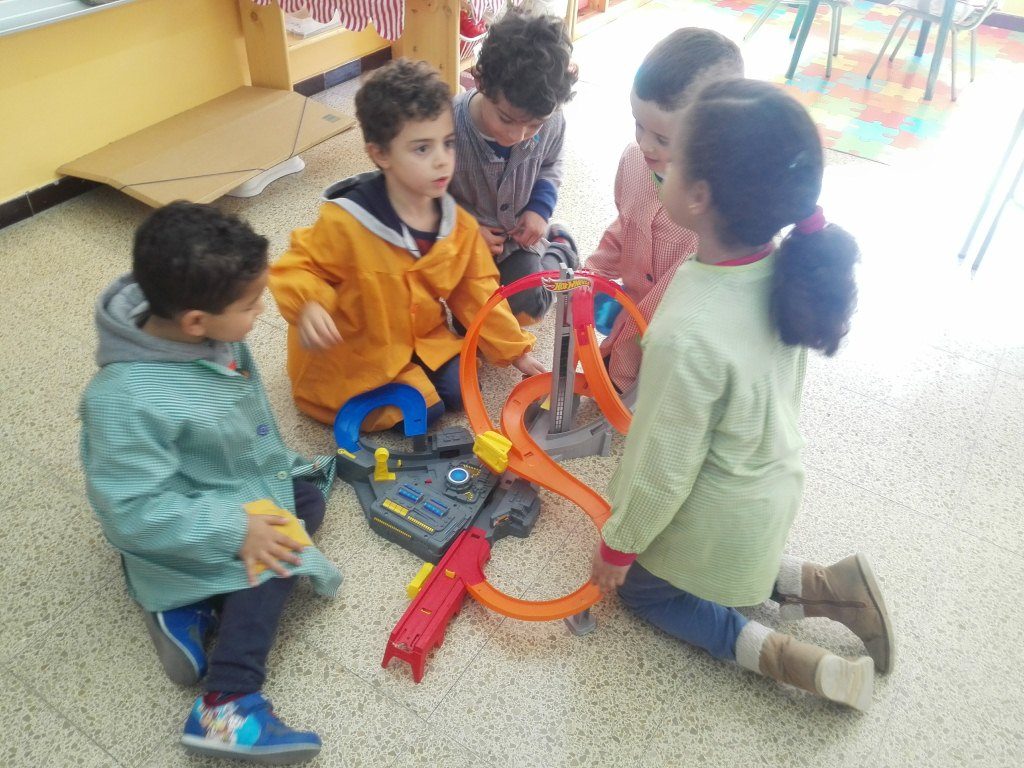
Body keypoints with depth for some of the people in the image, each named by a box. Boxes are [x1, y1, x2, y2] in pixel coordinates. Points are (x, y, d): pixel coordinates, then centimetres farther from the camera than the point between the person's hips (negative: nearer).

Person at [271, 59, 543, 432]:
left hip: (425, 339, 5)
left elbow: (476, 293, 1)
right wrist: (308, 307, -37)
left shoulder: (459, 225, -9)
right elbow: (298, 268, -14)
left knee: (460, 389, -5)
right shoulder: (346, 222, -27)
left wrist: (514, 350, 3)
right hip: (356, 354, -5)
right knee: (423, 410, -11)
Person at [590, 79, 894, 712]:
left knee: (641, 584, 22)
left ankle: (773, 655, 8)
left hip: (718, 517, -7)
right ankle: (822, 588, 18)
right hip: (775, 483, 7)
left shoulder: (689, 335, -39)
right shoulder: (786, 271, -17)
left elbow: (664, 468, -26)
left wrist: (619, 544, -8)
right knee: (718, 566, 34)